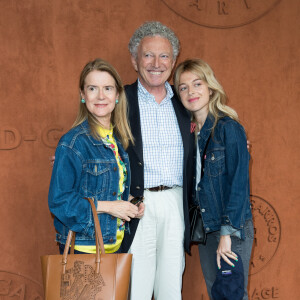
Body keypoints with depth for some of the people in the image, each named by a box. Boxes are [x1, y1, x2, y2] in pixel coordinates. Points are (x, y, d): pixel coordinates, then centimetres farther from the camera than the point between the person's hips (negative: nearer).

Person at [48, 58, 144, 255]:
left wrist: (131, 206, 1)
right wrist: (106, 206, -18)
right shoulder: (73, 143, -14)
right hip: (82, 247, -6)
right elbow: (59, 200, -15)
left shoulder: (119, 139, 7)